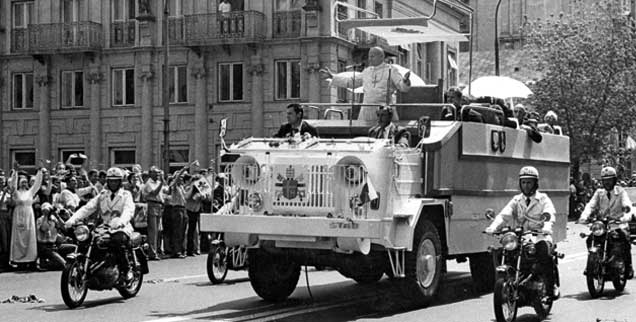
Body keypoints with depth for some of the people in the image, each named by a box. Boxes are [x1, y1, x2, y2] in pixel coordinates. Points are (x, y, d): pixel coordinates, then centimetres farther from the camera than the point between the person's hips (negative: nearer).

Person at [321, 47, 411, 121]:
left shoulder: (391, 70, 0)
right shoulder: (367, 71, 16)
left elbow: (403, 86, -10)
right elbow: (351, 82, 27)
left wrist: (405, 80, -34)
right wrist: (332, 76, 27)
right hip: (366, 110, 5)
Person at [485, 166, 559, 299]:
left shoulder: (543, 198, 9)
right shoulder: (516, 200, 17)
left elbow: (550, 214, -10)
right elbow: (504, 215, 3)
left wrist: (547, 226, -34)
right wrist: (493, 227, -16)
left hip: (539, 235, -3)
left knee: (544, 251, -33)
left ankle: (551, 286, -18)